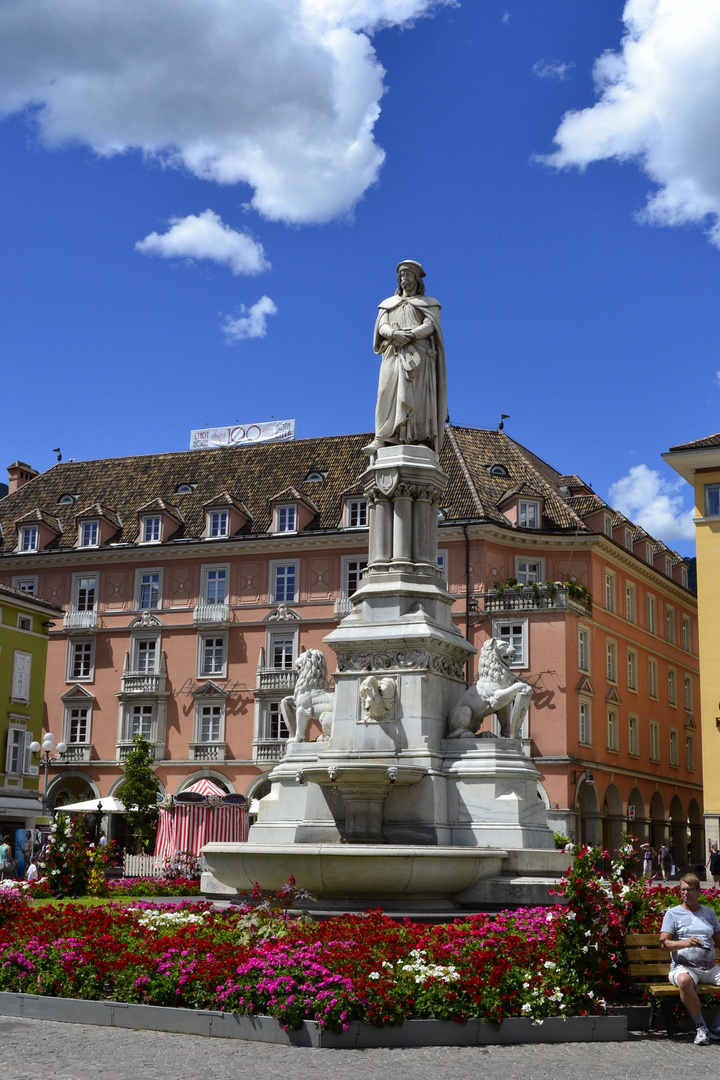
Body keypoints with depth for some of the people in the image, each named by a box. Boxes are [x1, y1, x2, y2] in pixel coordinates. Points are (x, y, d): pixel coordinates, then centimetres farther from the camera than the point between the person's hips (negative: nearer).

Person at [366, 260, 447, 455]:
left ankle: (422, 439, -26)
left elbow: (429, 326, 1)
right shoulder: (389, 304, 26)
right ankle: (382, 439, -26)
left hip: (418, 353, -2)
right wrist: (394, 334, -12)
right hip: (393, 352, 2)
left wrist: (410, 335, -16)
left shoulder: (427, 304, 18)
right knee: (388, 391, -14)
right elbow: (382, 327, 11)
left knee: (417, 394, -16)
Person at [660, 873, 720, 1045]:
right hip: (684, 966, -4)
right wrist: (686, 943, -19)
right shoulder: (673, 913, 8)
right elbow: (663, 942, -3)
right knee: (684, 981, -40)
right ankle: (701, 1027, -21)